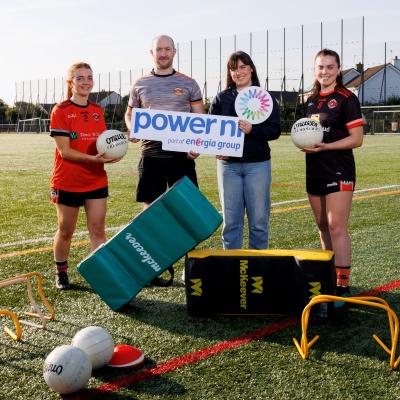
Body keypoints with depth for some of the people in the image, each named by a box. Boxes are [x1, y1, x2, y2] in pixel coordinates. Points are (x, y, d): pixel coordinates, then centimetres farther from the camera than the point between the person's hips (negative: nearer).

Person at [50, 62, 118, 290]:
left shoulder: (97, 111, 8)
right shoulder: (60, 111, -9)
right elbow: (64, 151, -15)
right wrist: (94, 158, -26)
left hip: (96, 181, 4)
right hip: (68, 183, -4)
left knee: (98, 230, -1)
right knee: (66, 231, 10)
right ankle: (61, 273, 29)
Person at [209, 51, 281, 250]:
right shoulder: (221, 98, 10)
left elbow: (275, 130, -2)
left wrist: (252, 129, -19)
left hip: (257, 164, -1)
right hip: (228, 164, 1)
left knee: (259, 219, 3)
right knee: (230, 220, 3)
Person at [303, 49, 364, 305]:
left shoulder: (346, 98, -6)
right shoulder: (312, 99, 14)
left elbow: (357, 139, -10)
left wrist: (325, 146, -20)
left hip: (339, 171, -7)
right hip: (315, 170, 7)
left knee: (337, 228, -11)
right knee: (323, 227, 12)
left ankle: (343, 286, -9)